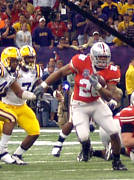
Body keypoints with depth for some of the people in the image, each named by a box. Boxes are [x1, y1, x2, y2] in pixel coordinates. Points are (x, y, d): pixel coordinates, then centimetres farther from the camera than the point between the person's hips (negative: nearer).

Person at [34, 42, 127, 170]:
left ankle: (117, 162, 15)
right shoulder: (81, 62, -19)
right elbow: (61, 72, -7)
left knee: (114, 133, -7)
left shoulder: (111, 72, -12)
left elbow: (108, 97, -15)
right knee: (83, 137, -19)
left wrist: (98, 86, -32)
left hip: (97, 103, 3)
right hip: (80, 106, -3)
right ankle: (86, 147, 21)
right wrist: (44, 85, -6)